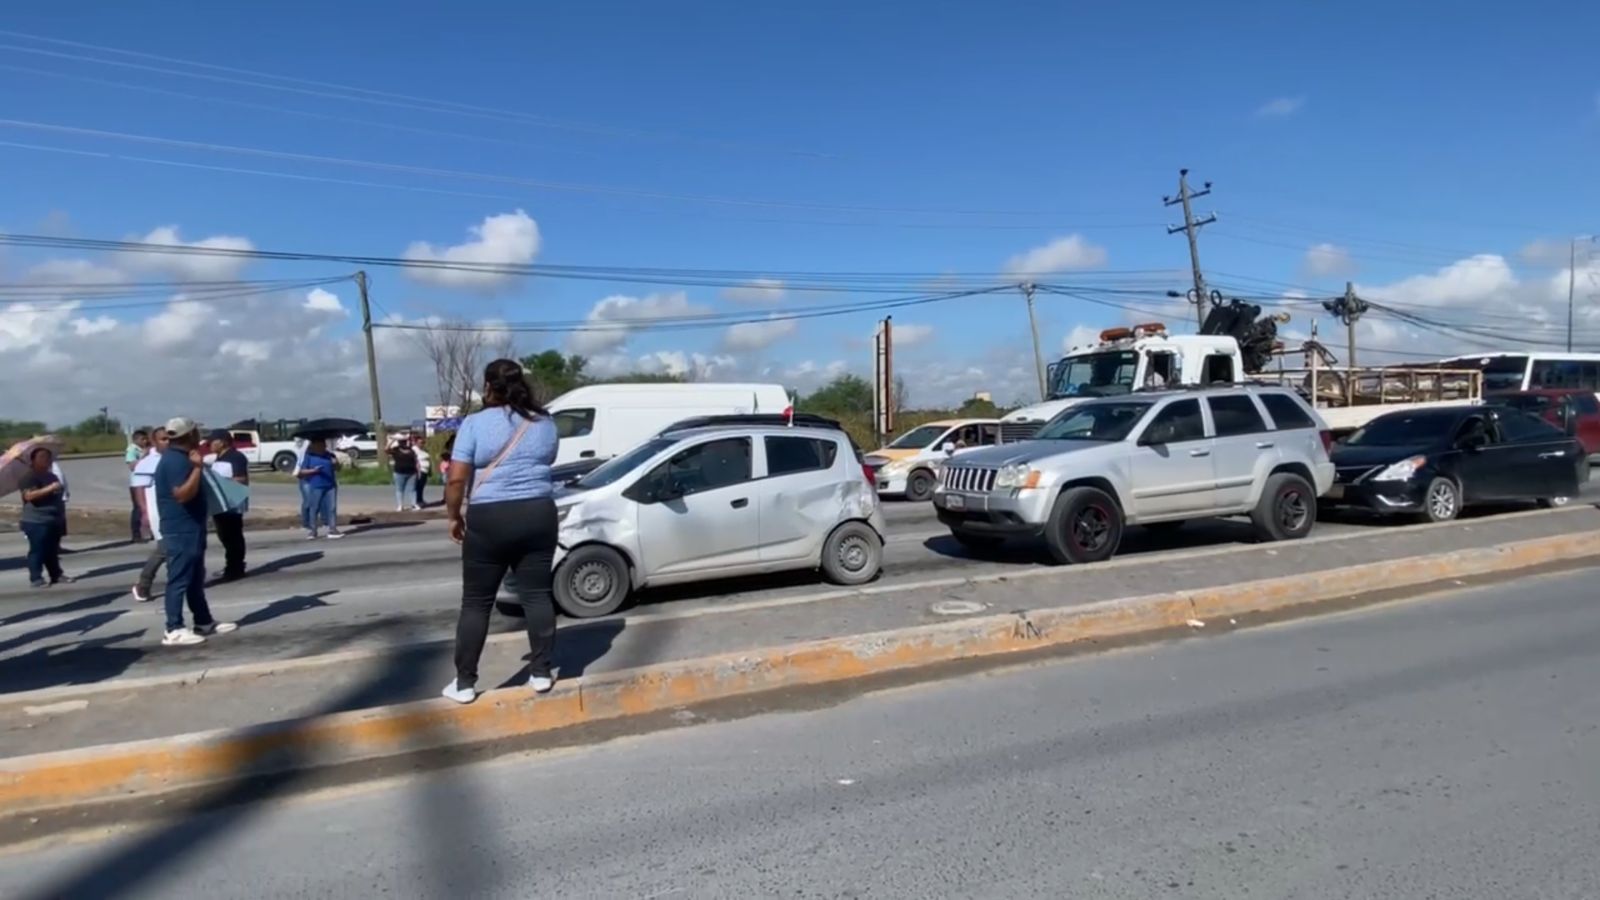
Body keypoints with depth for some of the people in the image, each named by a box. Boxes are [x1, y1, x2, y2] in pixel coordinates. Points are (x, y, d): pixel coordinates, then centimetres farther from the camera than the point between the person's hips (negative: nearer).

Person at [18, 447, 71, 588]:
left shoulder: (52, 476, 16)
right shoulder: (29, 477, -10)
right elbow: (29, 495, -25)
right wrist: (49, 488, -28)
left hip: (54, 520, 8)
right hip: (36, 521, -8)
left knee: (53, 550, 14)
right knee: (37, 549, -6)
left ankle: (57, 574, 20)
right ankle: (36, 578, -3)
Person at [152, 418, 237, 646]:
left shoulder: (180, 458, 15)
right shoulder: (175, 461, -18)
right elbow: (183, 494, -28)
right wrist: (198, 467, -25)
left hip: (190, 528, 11)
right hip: (181, 530, -11)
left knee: (195, 579, 16)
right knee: (179, 579, -6)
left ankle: (204, 622, 24)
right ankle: (173, 630, -2)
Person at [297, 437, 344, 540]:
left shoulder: (329, 456, 12)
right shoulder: (309, 457, 1)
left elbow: (337, 468, 18)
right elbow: (302, 471, -1)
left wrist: (336, 464, -4)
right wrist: (314, 470, -17)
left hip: (330, 486, 3)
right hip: (315, 487, -3)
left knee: (331, 508, 1)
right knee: (314, 509, 1)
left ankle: (332, 530, 4)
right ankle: (311, 531, 10)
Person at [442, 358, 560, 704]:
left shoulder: (475, 423, -6)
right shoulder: (544, 423, 7)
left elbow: (456, 479, -9)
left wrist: (454, 517, 4)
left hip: (489, 520, -3)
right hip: (539, 514, 3)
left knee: (476, 602, 6)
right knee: (537, 594, 9)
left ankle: (464, 682, 11)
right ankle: (541, 673, 13)